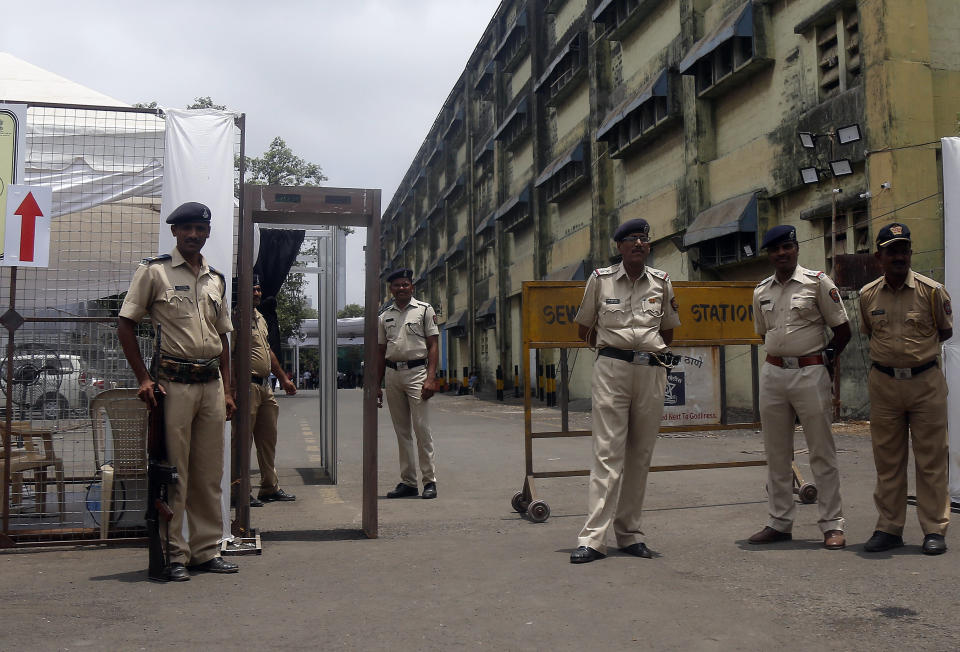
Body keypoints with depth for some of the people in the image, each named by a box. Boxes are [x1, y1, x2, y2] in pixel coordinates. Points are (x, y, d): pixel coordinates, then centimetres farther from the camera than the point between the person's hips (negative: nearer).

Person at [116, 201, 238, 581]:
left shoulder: (216, 280, 16)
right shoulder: (154, 272, 1)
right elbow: (125, 325, -2)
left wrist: (227, 390, 12)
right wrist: (143, 378, -9)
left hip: (211, 384, 5)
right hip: (173, 383, -5)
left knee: (210, 474, 9)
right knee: (174, 474, -1)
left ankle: (206, 551, 18)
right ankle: (174, 555, 9)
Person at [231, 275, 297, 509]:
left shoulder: (260, 318, 19)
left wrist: (283, 379, 29)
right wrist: (235, 383, -25)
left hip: (265, 386, 9)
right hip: (247, 385, -9)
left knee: (268, 439, 12)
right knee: (242, 439, -5)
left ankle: (270, 488, 20)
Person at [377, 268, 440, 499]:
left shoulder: (425, 310, 3)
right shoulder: (385, 316, 15)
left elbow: (433, 345, -2)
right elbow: (381, 352, 18)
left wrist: (430, 378, -13)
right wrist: (377, 385, 13)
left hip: (416, 371, -5)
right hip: (392, 374, 5)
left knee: (422, 428, -8)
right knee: (401, 431, 7)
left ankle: (429, 480, -2)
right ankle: (407, 481, 13)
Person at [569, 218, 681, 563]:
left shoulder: (662, 282, 10)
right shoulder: (600, 279, 4)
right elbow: (584, 329, 14)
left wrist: (651, 353, 14)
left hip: (652, 371, 3)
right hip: (611, 369, -3)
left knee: (640, 454, 5)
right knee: (608, 451, -9)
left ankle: (629, 533, 15)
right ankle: (593, 538, -9)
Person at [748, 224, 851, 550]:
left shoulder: (818, 282, -2)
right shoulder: (761, 291, 11)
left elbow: (842, 330, 1)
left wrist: (821, 360, 3)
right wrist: (783, 357, 13)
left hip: (811, 373, -5)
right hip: (772, 374, 5)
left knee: (822, 452, 0)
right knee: (776, 453, 9)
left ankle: (832, 524, 8)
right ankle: (780, 523, 18)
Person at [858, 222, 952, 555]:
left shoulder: (932, 291, -3)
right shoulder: (867, 295, 4)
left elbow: (946, 332, 9)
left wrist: (916, 349, 4)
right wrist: (890, 352, 8)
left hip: (926, 381, -2)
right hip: (883, 383, 2)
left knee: (931, 459, 2)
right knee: (887, 459, 7)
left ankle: (935, 529, 12)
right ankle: (889, 528, 17)